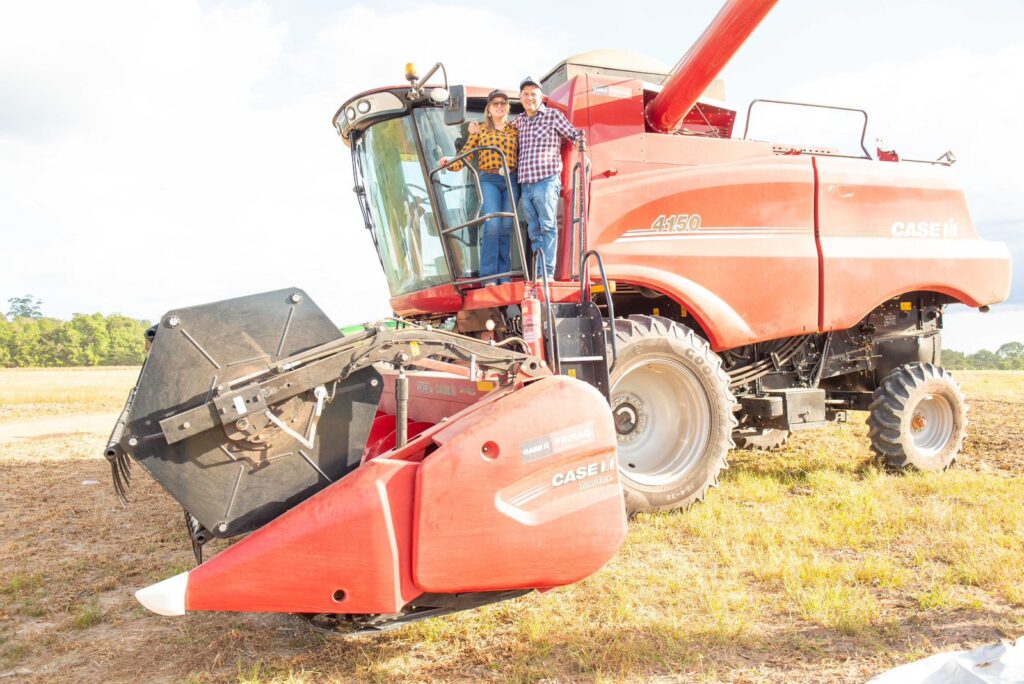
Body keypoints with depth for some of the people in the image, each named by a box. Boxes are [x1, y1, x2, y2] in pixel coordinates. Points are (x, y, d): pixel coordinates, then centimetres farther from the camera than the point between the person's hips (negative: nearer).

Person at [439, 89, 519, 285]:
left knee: (506, 227, -1)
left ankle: (504, 276, 4)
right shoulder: (480, 131, 12)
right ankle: (489, 276, -16)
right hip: (489, 180, -2)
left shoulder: (515, 129, 16)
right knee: (492, 224, -17)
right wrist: (449, 163, -12)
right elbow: (464, 156, 5)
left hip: (511, 181, 2)